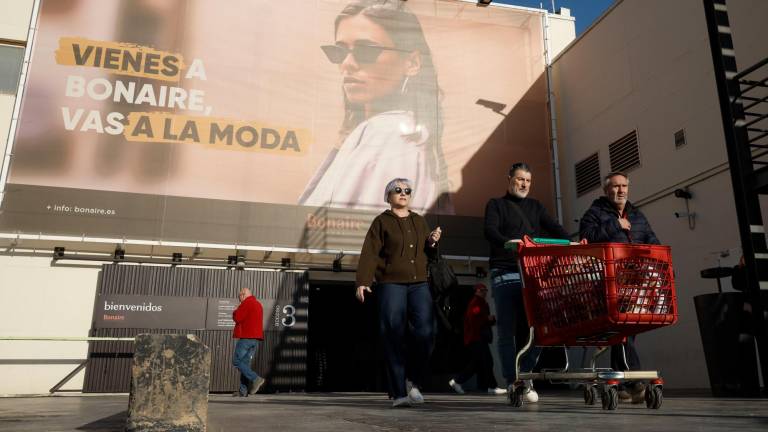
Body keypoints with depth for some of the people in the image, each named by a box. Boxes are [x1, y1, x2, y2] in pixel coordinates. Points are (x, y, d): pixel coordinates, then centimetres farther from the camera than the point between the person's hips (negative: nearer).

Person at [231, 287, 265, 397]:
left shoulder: (246, 303, -7)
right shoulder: (258, 304, 22)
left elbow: (237, 318, -12)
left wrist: (234, 313, 7)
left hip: (246, 337, -9)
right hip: (256, 338, 9)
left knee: (236, 361, -5)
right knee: (246, 363, 8)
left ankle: (256, 379, -15)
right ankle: (243, 390, 2)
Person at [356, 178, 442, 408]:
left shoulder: (420, 222, 20)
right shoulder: (381, 222, 7)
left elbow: (428, 255, 27)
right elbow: (369, 254, -4)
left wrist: (433, 243, 4)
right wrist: (362, 281, -16)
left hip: (419, 285, 4)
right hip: (391, 285, -3)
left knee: (424, 333, -8)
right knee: (393, 338, -5)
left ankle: (415, 383, 11)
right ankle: (399, 393, 2)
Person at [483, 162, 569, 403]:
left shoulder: (536, 207, 24)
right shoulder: (496, 205, 12)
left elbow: (553, 228, 9)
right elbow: (490, 231, -6)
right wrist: (507, 243, -27)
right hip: (505, 274, -3)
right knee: (508, 331, -3)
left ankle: (524, 376, 12)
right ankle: (512, 382, 4)